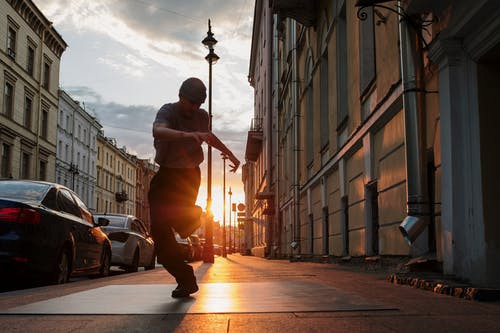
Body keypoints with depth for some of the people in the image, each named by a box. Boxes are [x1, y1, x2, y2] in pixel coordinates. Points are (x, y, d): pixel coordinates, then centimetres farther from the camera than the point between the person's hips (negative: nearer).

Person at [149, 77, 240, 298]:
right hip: (166, 175, -1)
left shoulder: (202, 116, 2)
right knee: (160, 227, -11)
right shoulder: (168, 111, -13)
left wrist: (230, 155, 37)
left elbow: (209, 137, 27)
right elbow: (158, 131, -39)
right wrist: (187, 135, -54)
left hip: (189, 176, 2)